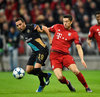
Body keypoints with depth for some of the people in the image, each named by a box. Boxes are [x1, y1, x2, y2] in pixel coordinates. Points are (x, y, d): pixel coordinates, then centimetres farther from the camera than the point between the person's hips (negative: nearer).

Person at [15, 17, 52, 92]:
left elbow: (45, 28, -10)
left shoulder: (31, 27, -13)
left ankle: (42, 84, 4)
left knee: (36, 68, -22)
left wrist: (50, 39, -11)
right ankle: (46, 75, 22)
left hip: (42, 50, -8)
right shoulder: (22, 33, 10)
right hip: (35, 52, 9)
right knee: (29, 70, 2)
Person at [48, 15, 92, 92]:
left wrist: (82, 59, -17)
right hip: (54, 55, 1)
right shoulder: (57, 27, 7)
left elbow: (79, 47, -4)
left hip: (65, 54, -1)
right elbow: (47, 30, 26)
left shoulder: (74, 34, 1)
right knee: (60, 77, -16)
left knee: (76, 71, -21)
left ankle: (87, 87, 1)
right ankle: (68, 83, 20)